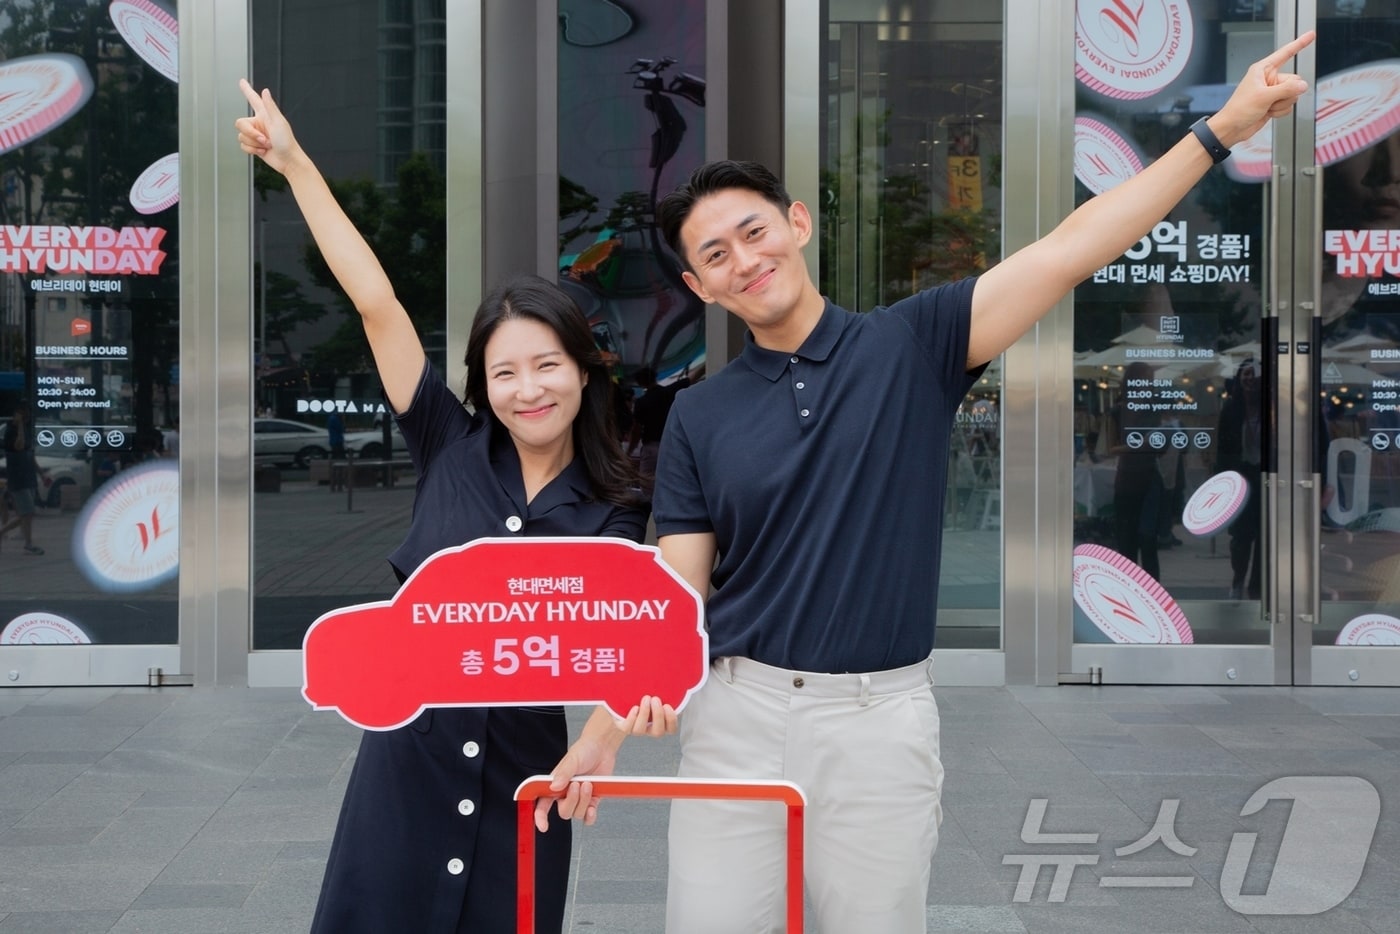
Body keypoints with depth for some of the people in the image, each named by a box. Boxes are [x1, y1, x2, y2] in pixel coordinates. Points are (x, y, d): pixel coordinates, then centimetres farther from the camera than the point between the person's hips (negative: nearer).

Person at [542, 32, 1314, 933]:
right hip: (736, 713, 2)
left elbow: (1066, 251, -8)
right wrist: (599, 734, -9)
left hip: (881, 717, -1)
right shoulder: (699, 415, 4)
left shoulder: (913, 345, -1)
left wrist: (1222, 127, -14)